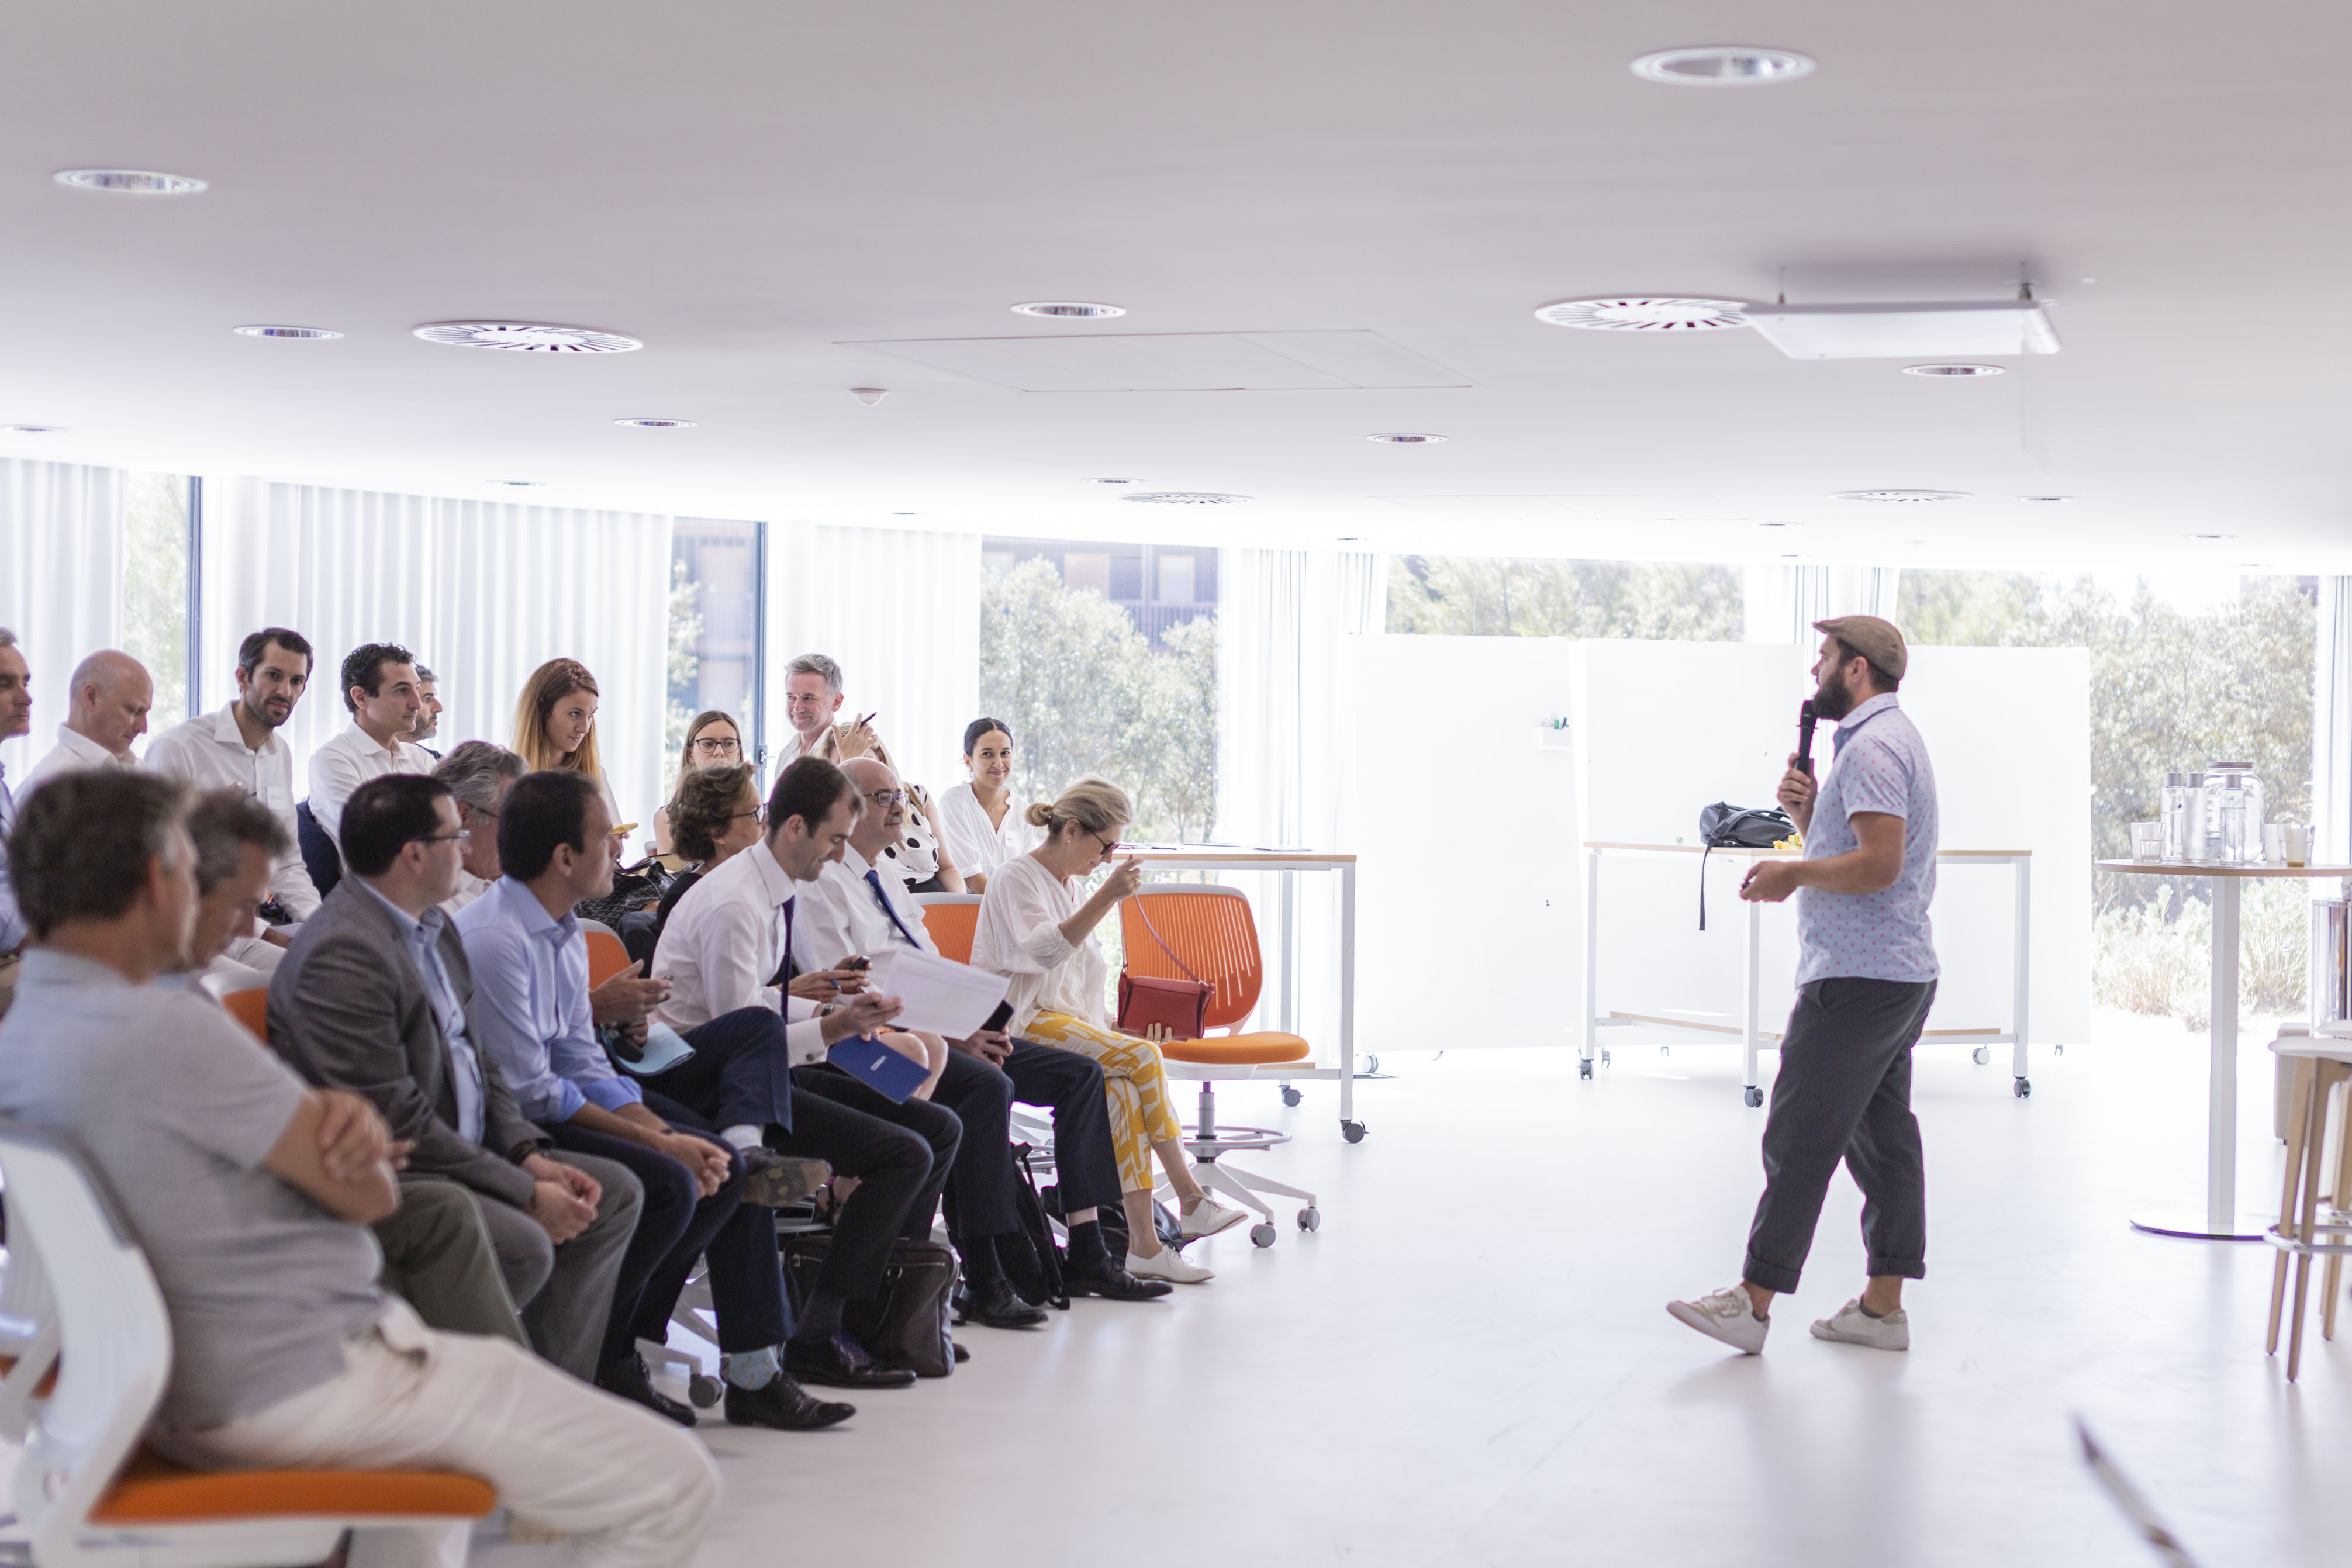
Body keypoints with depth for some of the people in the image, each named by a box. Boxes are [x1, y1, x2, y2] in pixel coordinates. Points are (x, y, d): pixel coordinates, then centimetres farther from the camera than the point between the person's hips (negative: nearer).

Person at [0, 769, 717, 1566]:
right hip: (312, 1377, -11)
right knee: (671, 1485, -6)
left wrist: (345, 1119, -12)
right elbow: (367, 1191, -17)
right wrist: (358, 1146, 4)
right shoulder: (165, 1030, -24)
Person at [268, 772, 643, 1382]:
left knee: (615, 1193, 6)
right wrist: (526, 1193, -19)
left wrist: (529, 1155, 0)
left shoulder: (432, 927, 12)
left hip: (462, 1153, 11)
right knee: (523, 1243, -30)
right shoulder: (344, 951, -22)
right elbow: (395, 1121, -24)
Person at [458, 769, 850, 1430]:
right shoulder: (495, 941, -21)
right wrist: (658, 1142, -16)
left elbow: (584, 1064, 11)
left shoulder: (565, 932, 10)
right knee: (665, 1185, -25)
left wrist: (662, 1131, -5)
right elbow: (531, 1094, -21)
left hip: (539, 1112, 10)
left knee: (726, 1168, 3)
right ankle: (598, 1363, -6)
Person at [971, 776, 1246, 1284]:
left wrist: (1102, 1032, 12)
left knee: (1123, 1088, -24)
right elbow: (1045, 951, -25)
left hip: (1065, 1018, 8)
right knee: (1143, 1058, -26)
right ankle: (1190, 1200, -21)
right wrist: (1107, 896, -31)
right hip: (1023, 1022, -8)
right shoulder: (1017, 877, -7)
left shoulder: (1068, 884, 21)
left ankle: (1142, 1243, -30)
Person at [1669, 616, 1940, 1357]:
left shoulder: (1872, 746, -15)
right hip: (1900, 975, 11)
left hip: (1857, 981, -11)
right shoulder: (1886, 738, 20)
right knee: (1882, 1137, 10)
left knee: (1800, 1140, -7)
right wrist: (1806, 810, 7)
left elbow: (1880, 862, -25)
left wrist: (1794, 874, -16)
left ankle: (1754, 1302, -4)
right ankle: (1883, 1306, 12)